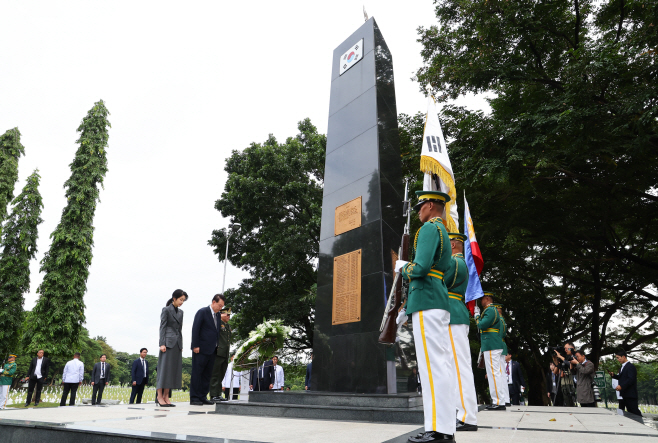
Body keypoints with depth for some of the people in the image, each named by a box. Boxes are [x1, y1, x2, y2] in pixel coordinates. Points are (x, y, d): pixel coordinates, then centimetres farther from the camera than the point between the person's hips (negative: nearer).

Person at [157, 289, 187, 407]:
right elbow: (162, 327, -7)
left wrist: (181, 346, 15)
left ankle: (166, 397, 8)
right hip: (168, 342, -6)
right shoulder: (166, 310, -2)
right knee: (164, 367, -6)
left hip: (177, 344, 7)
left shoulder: (180, 312, 15)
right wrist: (162, 344, -14)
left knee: (174, 369, 4)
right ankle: (159, 396, -2)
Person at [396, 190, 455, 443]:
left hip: (427, 303, -10)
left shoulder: (429, 228, -6)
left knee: (433, 364, -9)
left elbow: (421, 268, -20)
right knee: (442, 365, 8)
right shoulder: (444, 232, 23)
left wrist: (402, 267, 2)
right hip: (440, 302, 10)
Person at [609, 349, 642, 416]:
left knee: (634, 412, -4)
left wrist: (621, 386, -26)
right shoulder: (622, 367, 17)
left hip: (630, 394, -9)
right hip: (623, 394, 9)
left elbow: (631, 379, -21)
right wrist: (614, 375, 5)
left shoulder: (631, 366, -13)